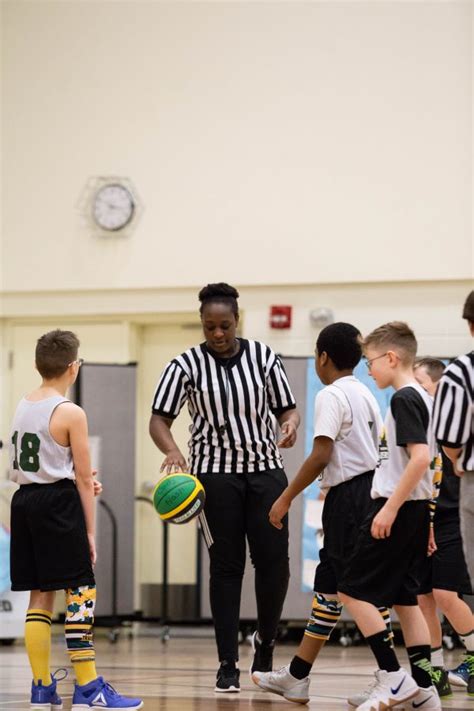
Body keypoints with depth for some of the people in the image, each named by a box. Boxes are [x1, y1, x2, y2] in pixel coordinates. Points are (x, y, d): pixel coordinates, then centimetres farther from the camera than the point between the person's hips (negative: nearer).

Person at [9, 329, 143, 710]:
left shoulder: (23, 407, 11)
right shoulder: (71, 413, -11)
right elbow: (84, 479, -9)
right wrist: (90, 531, -4)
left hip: (24, 500, 8)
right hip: (58, 504, -8)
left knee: (41, 593, 10)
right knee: (81, 592, -3)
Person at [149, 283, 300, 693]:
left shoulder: (263, 357, 2)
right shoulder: (187, 365, -3)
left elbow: (286, 408, 7)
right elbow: (160, 419, -4)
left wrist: (291, 423, -17)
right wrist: (171, 450, -25)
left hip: (266, 468, 1)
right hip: (216, 471, -1)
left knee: (275, 561, -6)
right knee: (226, 566, 0)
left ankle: (265, 641, 19)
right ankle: (228, 664, 6)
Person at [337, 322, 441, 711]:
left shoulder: (404, 398, -14)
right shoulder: (423, 398, 15)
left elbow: (420, 457, -25)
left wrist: (390, 508, -23)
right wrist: (426, 523, 24)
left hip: (398, 509, -10)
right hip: (418, 510, 10)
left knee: (353, 590, -4)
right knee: (404, 597, 12)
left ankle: (394, 677, -7)